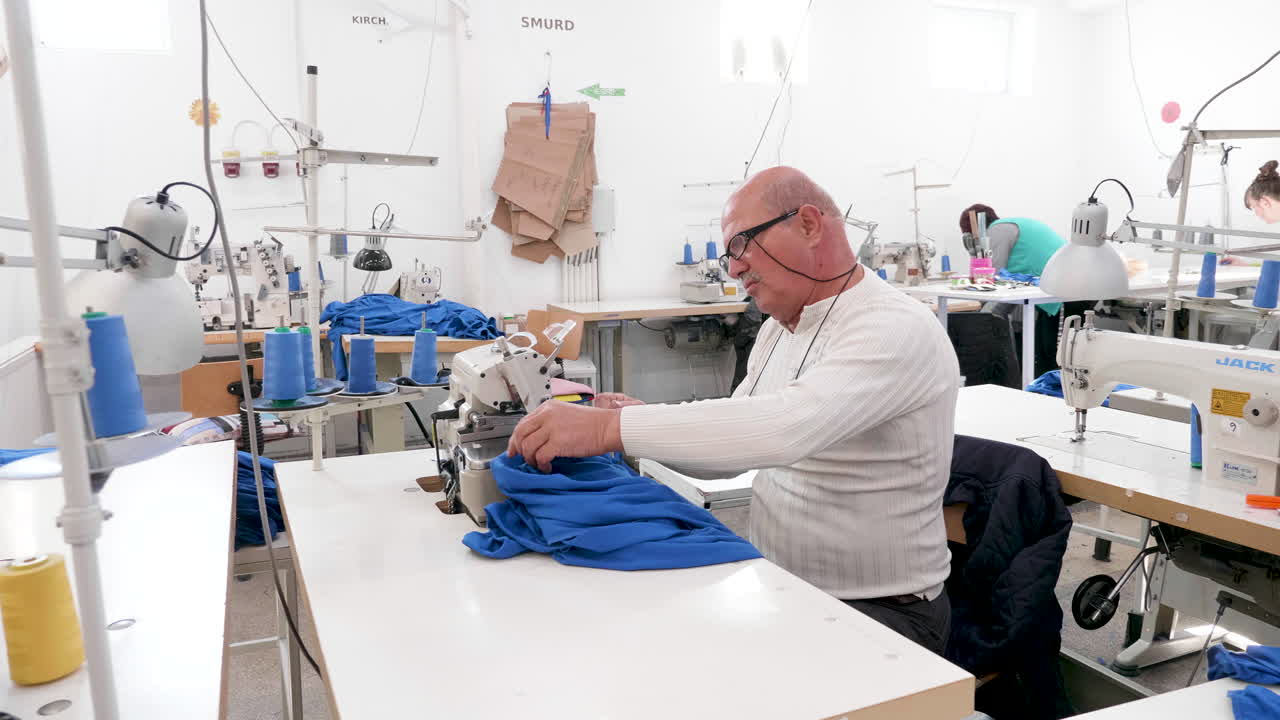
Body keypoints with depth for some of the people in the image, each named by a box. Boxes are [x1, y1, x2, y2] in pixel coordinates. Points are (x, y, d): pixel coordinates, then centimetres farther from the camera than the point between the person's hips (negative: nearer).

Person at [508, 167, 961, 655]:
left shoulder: (896, 328, -19)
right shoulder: (778, 328, 9)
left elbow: (787, 427, -35)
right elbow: (729, 446, 12)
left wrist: (611, 428, -36)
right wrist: (641, 422, -7)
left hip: (880, 611, -7)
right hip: (779, 592, 7)